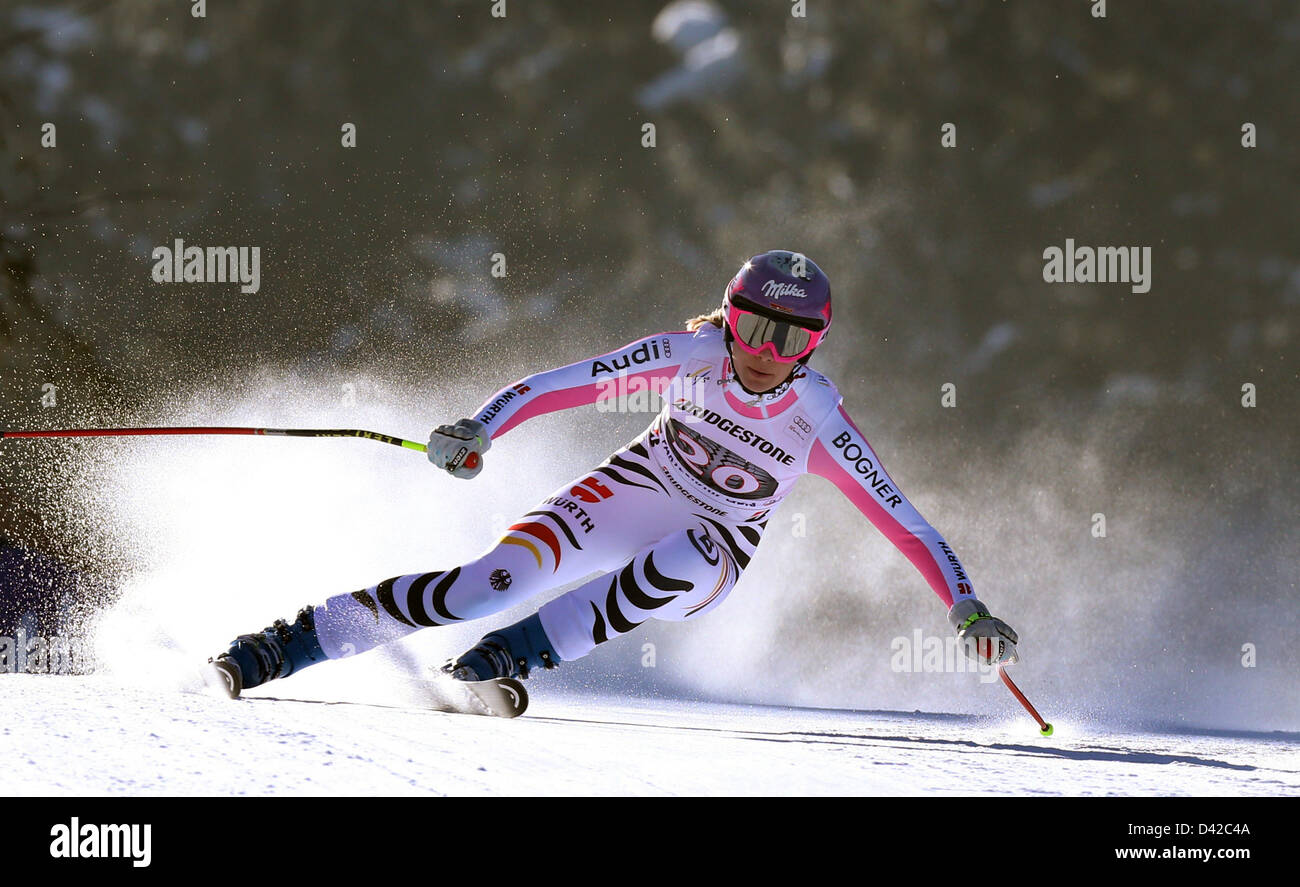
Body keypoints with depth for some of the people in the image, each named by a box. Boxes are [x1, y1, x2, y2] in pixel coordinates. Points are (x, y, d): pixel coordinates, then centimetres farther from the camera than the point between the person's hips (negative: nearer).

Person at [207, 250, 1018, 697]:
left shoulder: (820, 424, -20)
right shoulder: (691, 355, -19)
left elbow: (904, 520, -19)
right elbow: (568, 383, -21)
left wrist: (970, 608, -29)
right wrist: (479, 431, -36)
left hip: (713, 553, 0)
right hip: (631, 493, 0)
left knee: (686, 565, -39)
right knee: (498, 578, -23)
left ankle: (525, 650, -28)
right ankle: (297, 642, -17)